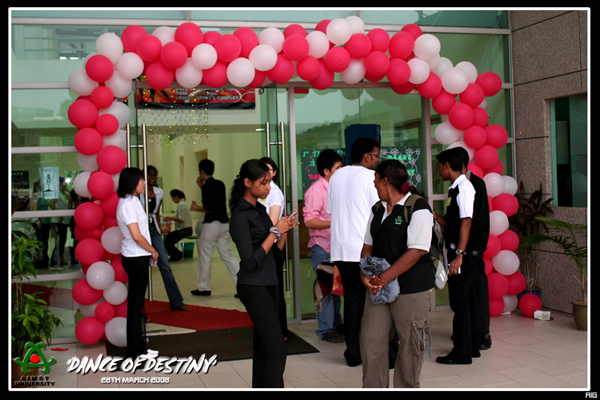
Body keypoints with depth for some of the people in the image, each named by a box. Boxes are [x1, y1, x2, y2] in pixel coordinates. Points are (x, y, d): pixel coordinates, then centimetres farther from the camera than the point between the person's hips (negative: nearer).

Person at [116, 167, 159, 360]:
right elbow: (137, 236, -21)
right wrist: (153, 251, -8)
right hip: (135, 259, -10)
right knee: (135, 303, -2)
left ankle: (138, 347, 22)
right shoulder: (127, 204, -17)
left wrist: (150, 254, 10)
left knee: (136, 302, 14)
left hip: (138, 258, 10)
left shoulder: (133, 201, 14)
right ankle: (137, 350, 7)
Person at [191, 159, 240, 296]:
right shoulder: (220, 184, 10)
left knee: (205, 256, 6)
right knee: (227, 255, 10)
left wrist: (197, 208, -3)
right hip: (224, 224, 7)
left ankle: (203, 288, 16)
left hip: (211, 224, -7)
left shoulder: (207, 186, -14)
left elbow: (209, 209, -20)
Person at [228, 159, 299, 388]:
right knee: (276, 350, -12)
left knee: (263, 347, 12)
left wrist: (284, 231, -4)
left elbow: (276, 249, 14)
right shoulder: (240, 216, -14)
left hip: (270, 284, 8)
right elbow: (250, 262, -19)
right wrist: (275, 232, -16)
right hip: (254, 288, -8)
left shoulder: (259, 209, 11)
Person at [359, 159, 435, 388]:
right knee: (370, 341, 4)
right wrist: (366, 276, -3)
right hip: (379, 289, 7)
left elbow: (417, 251, -18)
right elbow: (368, 245, 15)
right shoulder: (378, 210, 14)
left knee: (409, 347, 4)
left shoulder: (417, 207, -10)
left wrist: (384, 278, -19)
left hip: (412, 290, -7)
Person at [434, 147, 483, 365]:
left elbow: (466, 222, -22)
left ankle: (462, 353, 1)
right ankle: (472, 346, 24)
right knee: (469, 298, 15)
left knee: (460, 300, -5)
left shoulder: (463, 187, -14)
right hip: (466, 252, 10)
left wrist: (459, 255, -25)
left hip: (465, 252, -10)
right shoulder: (456, 188, 15)